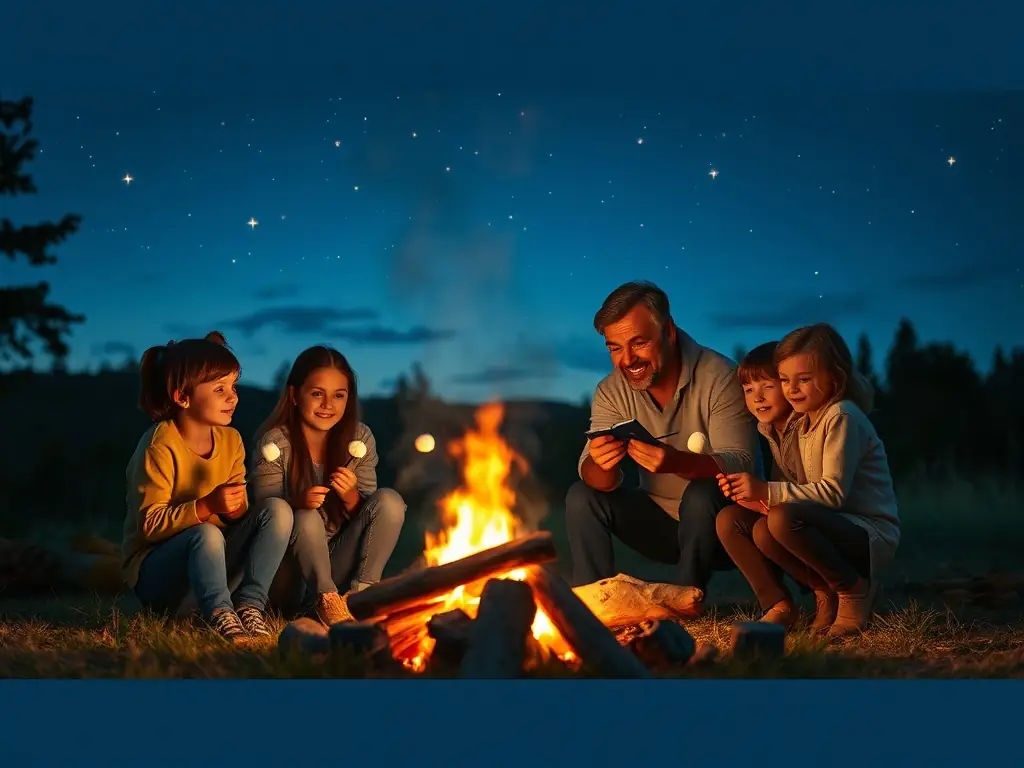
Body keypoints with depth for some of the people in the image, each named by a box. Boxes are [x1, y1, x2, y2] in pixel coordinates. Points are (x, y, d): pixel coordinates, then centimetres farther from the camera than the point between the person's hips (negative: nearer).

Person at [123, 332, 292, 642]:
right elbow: (149, 525, -21)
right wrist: (206, 507, -33)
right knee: (206, 535, -38)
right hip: (153, 570, -7)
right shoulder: (160, 446, -17)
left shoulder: (230, 440, 3)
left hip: (207, 559, 7)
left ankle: (249, 605, -19)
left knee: (278, 512, -15)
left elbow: (238, 515, 6)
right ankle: (220, 615, -31)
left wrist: (236, 510, -19)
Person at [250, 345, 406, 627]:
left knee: (389, 500, -16)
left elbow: (367, 515, 3)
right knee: (307, 519, -33)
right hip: (290, 571, -4)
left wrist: (351, 498, -21)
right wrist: (297, 503, -32)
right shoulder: (274, 442, -11)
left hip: (340, 562, 4)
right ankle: (327, 600, -20)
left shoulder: (359, 438, 0)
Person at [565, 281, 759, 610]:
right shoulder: (611, 391, -5)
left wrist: (677, 462, -47)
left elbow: (741, 464, -27)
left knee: (702, 494, -34)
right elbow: (601, 480, -13)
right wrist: (601, 466, -39)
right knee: (580, 497, -12)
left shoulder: (720, 378, -19)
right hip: (661, 521, 5)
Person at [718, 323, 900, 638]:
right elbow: (808, 492, 7)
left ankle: (855, 590, -11)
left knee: (784, 519, -31)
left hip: (873, 535, -9)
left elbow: (834, 492, -23)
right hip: (836, 528, 9)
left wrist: (767, 491, -27)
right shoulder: (806, 421, 15)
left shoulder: (842, 417, -13)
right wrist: (751, 493, -10)